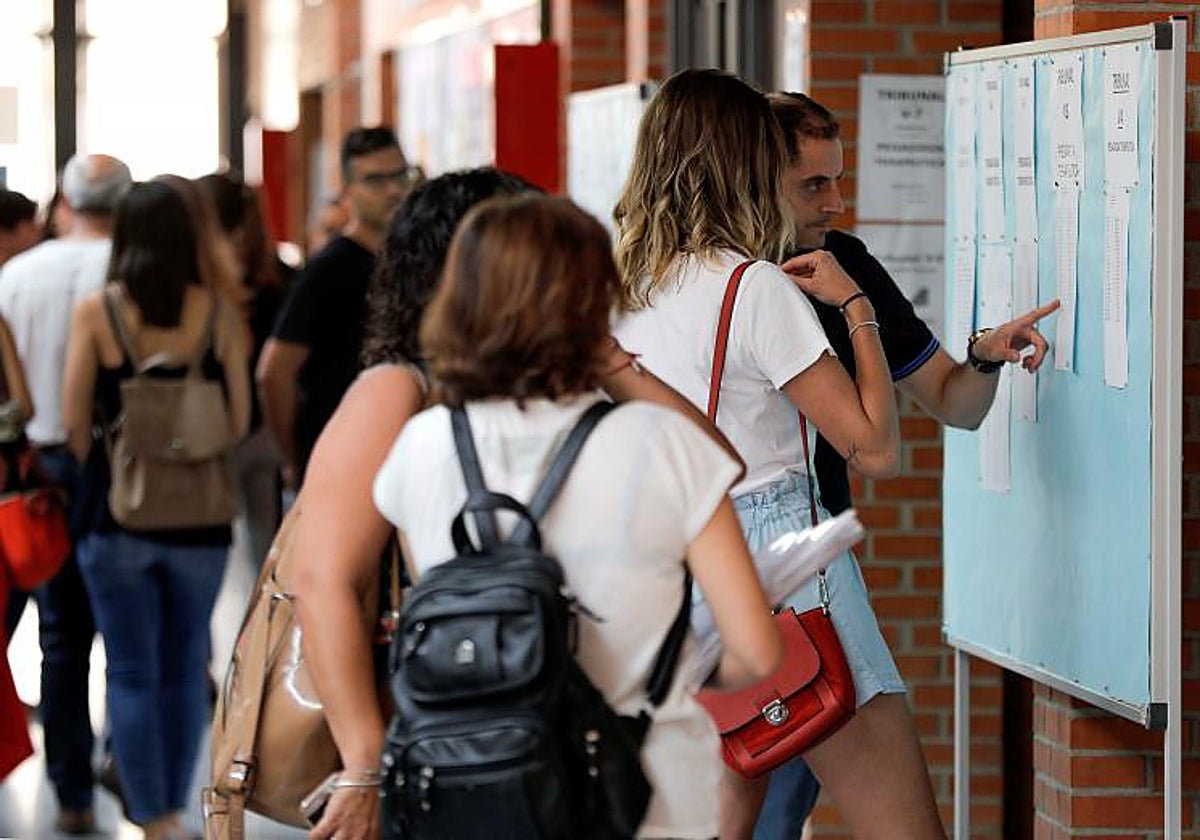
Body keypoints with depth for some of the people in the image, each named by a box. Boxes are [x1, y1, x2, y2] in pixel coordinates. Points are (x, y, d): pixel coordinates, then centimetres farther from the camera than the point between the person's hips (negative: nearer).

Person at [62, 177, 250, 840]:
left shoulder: (97, 312, -8)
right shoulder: (218, 311, -4)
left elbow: (74, 420, -7)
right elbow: (238, 421, -1)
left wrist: (105, 476, 9)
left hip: (118, 514, -1)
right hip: (199, 519, 1)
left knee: (133, 673, 5)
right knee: (185, 667, 15)